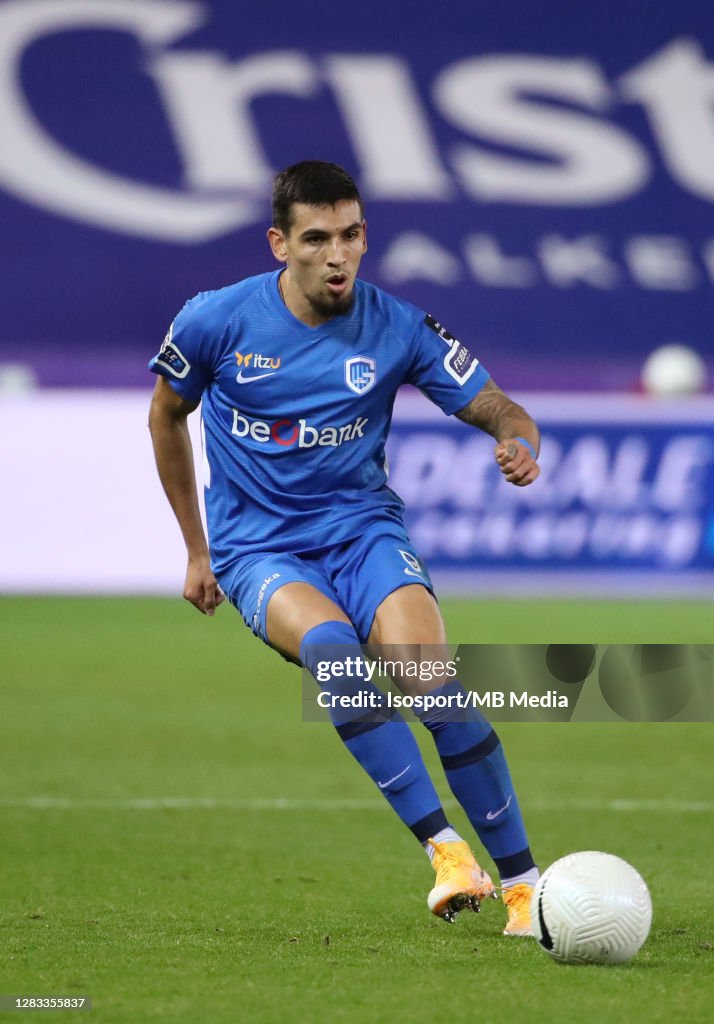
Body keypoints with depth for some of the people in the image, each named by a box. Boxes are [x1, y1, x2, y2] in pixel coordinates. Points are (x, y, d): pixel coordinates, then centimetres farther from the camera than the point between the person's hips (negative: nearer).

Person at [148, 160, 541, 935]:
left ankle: (523, 885, -15)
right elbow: (166, 414, 12)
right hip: (257, 546, -1)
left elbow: (504, 413, -2)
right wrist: (197, 548, 15)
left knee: (433, 678, -25)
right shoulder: (216, 321, -6)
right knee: (332, 645, -35)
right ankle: (443, 849, -35)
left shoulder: (397, 330, -5)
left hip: (364, 530, 1)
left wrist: (519, 446, -27)